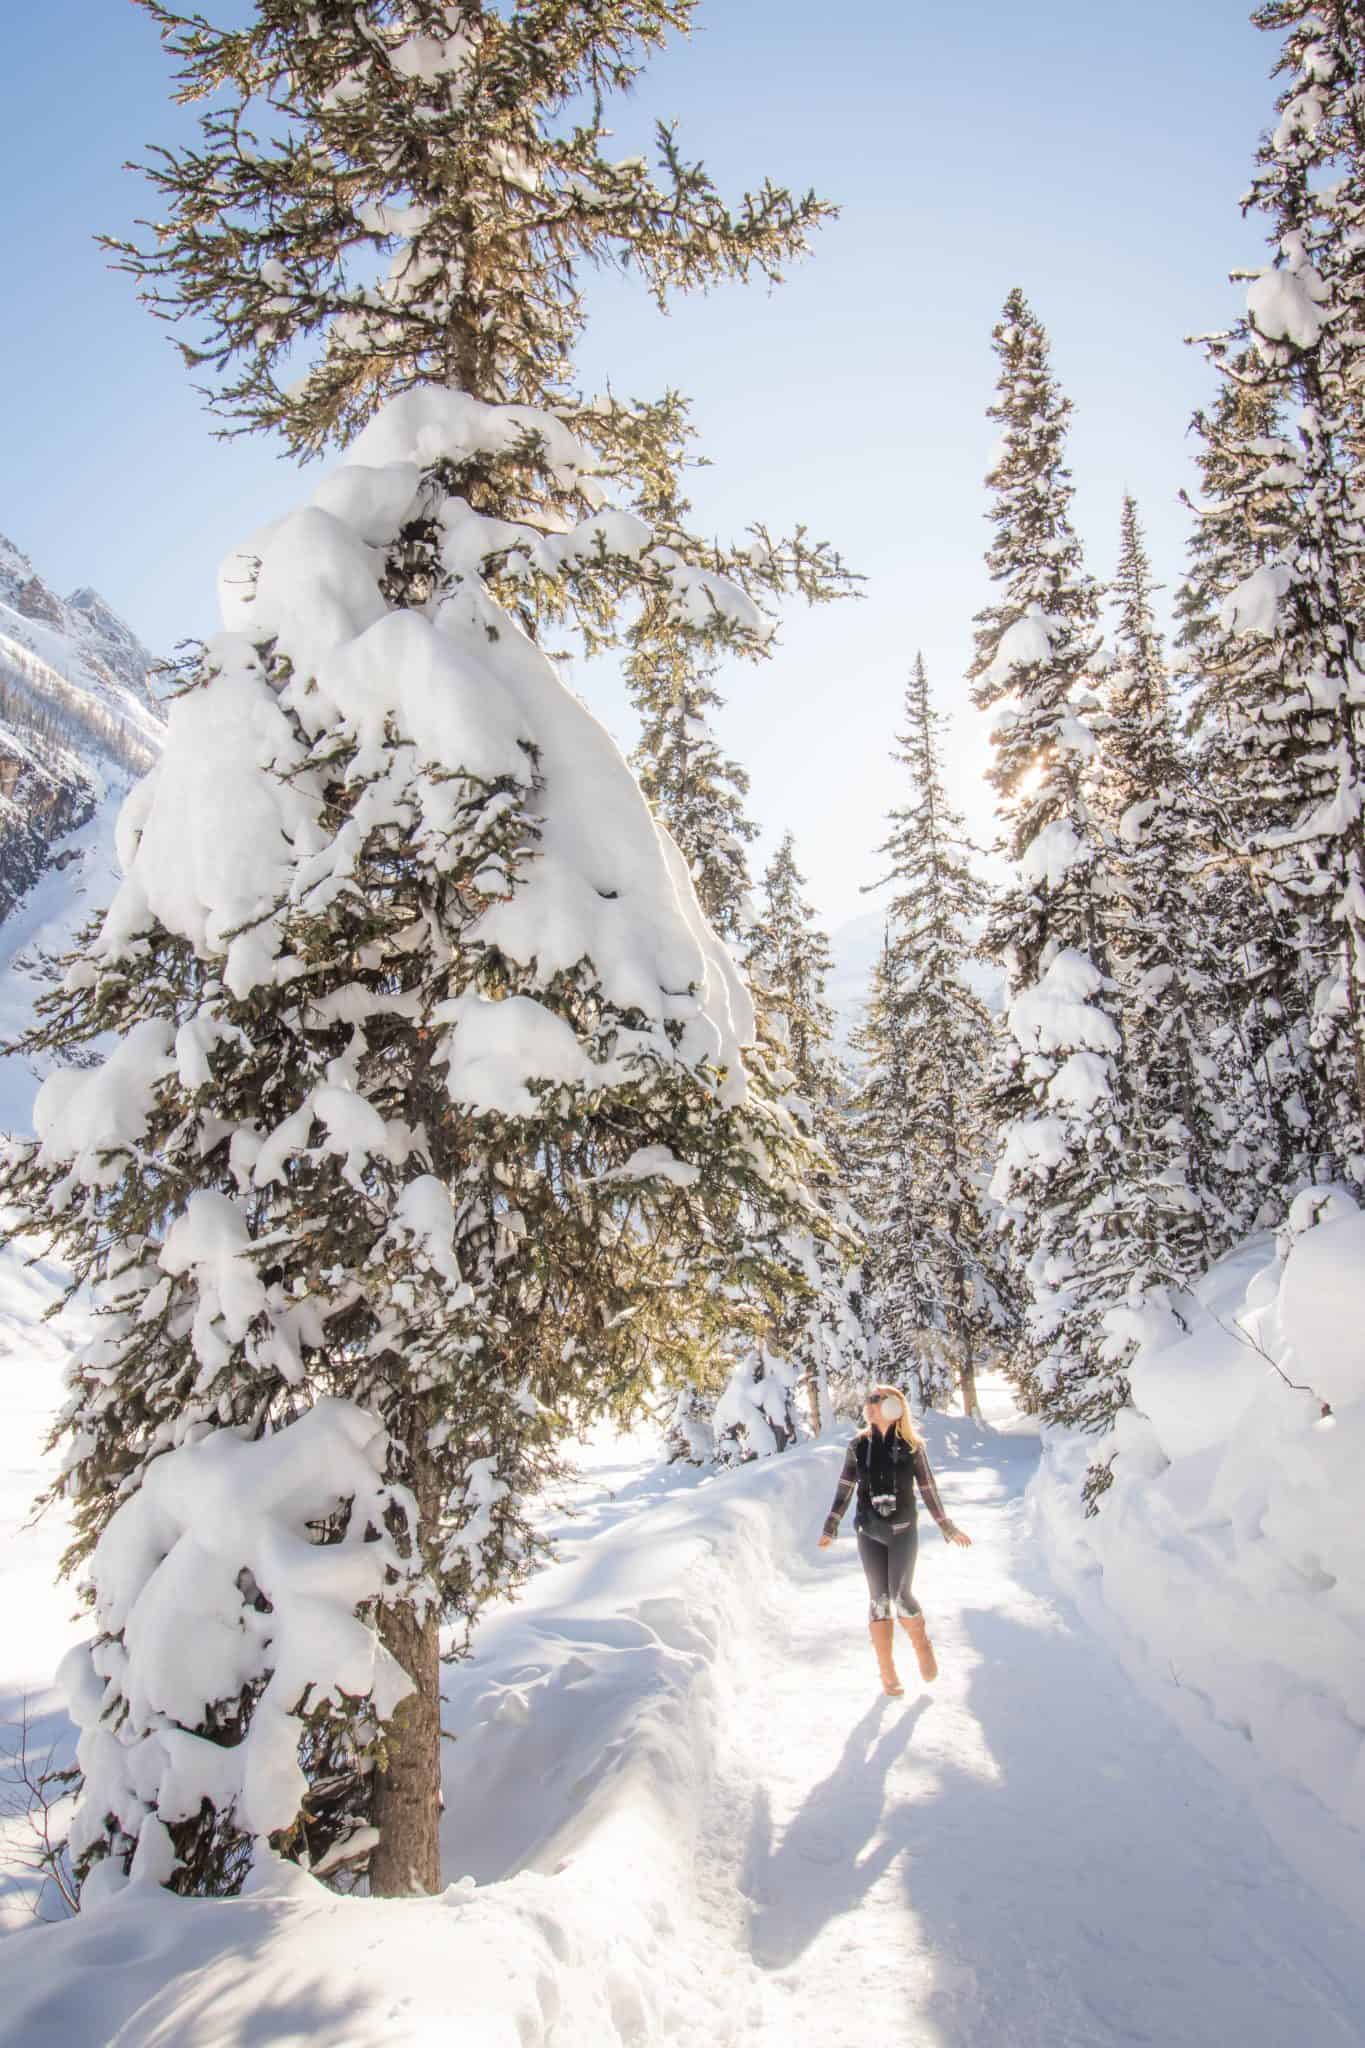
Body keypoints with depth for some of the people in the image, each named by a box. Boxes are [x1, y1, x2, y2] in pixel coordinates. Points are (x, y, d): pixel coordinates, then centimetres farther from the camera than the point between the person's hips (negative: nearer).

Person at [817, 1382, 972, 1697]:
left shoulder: (912, 1447, -4)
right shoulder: (858, 1446, 0)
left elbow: (928, 1490, 4)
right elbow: (844, 1490, 4)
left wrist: (949, 1528, 8)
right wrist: (830, 1528, 2)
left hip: (903, 1532, -2)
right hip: (870, 1534, 2)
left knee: (901, 1596, -12)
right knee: (879, 1599, 2)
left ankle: (922, 1645, 18)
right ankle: (887, 1673, 13)